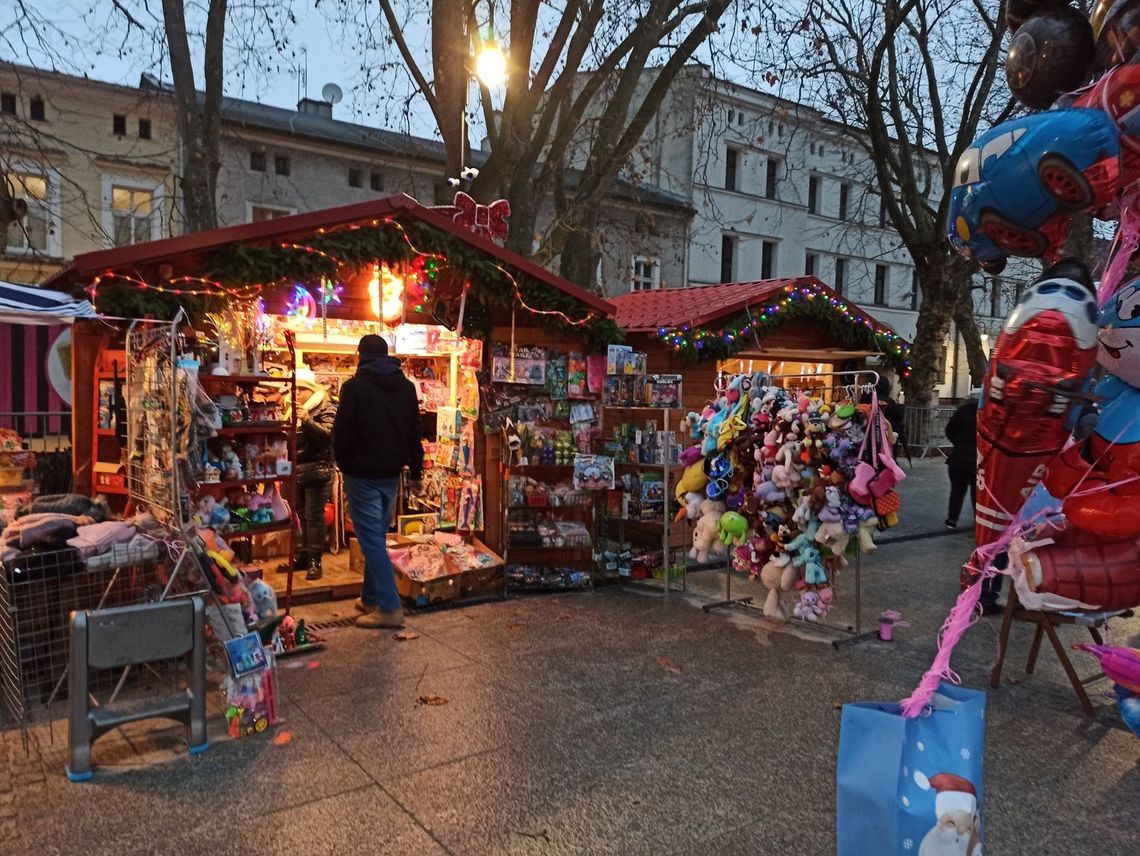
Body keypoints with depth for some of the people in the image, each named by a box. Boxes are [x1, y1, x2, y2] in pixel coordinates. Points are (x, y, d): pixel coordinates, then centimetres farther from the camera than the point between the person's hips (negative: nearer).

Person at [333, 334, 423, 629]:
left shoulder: (355, 386, -10)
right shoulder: (406, 386, 7)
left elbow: (342, 432, -11)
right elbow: (415, 432, 10)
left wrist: (344, 465, 5)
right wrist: (415, 471, 16)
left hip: (363, 473, -6)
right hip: (391, 473, 6)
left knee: (371, 539, -4)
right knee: (377, 536, 16)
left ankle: (389, 608, -6)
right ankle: (371, 599, 23)